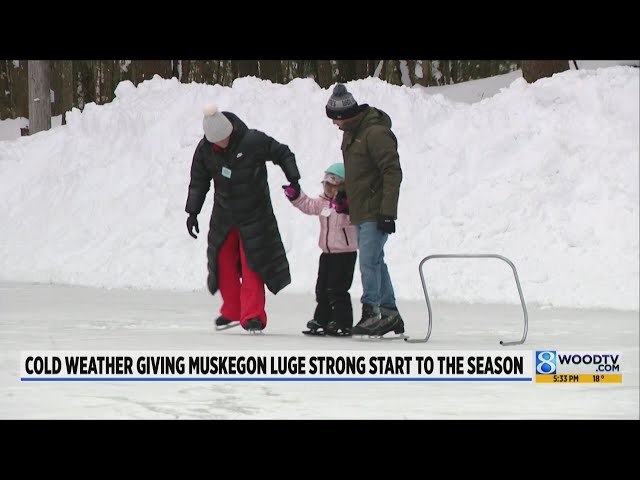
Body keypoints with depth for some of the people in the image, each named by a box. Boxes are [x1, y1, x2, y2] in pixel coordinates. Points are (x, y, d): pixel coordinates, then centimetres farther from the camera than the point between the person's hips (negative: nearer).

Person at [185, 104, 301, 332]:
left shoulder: (254, 141, -18)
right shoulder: (204, 150, -7)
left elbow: (283, 154, -4)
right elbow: (198, 182, 6)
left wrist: (293, 180, -13)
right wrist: (192, 212, 3)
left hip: (254, 215, -4)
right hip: (223, 216, 4)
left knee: (252, 265, -8)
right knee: (224, 262, 5)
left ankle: (253, 316, -5)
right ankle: (232, 311, 21)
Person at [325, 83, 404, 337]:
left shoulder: (376, 133, -16)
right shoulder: (351, 133, 13)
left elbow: (393, 173, -19)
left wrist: (387, 212, -21)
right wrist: (345, 198, 23)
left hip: (375, 213, -10)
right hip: (361, 213, 10)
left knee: (369, 261, -13)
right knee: (375, 262, 12)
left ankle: (371, 312, -11)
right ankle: (389, 313, 17)